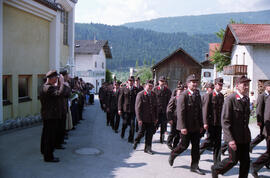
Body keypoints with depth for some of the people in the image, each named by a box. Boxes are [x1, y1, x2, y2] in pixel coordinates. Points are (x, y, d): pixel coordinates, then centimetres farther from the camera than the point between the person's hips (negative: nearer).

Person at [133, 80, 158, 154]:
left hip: (151, 119, 4)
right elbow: (137, 107, -10)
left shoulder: (153, 95, 9)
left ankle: (147, 148, 16)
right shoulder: (140, 94, -8)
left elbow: (155, 107, 14)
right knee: (141, 132, 6)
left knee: (150, 134, 5)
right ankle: (136, 141, 35)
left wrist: (156, 118, 11)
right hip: (143, 118, -4)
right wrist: (139, 119, -15)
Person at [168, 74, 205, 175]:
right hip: (186, 127, -6)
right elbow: (180, 112, -17)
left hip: (196, 127, 7)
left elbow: (199, 111, 15)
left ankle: (194, 166, 18)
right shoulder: (183, 96, -12)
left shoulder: (198, 95, 10)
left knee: (196, 146, 8)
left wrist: (201, 125, 13)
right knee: (184, 145, 4)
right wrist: (183, 127, -20)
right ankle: (173, 155, 31)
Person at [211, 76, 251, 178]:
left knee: (246, 161, 8)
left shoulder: (246, 99, 10)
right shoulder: (230, 99, -14)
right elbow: (225, 121, -17)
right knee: (233, 160, 4)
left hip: (245, 137, 7)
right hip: (234, 137, -7)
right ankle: (215, 169, 28)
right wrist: (230, 139, -22)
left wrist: (247, 133, 19)